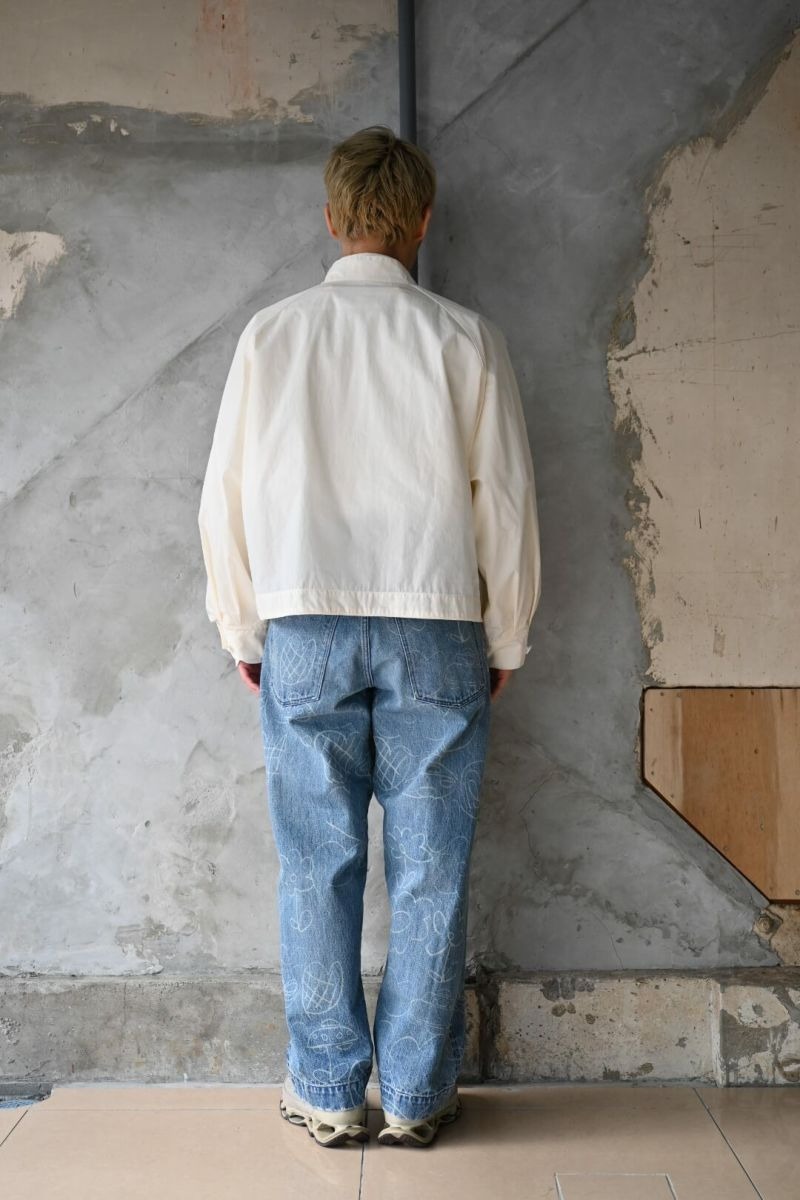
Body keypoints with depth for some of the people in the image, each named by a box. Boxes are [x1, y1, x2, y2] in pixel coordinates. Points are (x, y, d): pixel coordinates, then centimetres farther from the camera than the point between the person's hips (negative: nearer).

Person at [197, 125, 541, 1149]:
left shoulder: (271, 332, 5)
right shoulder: (464, 338, 2)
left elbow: (227, 494, 5)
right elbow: (505, 499, 2)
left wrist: (242, 630, 14)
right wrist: (506, 639, 11)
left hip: (304, 624, 1)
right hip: (435, 623, -1)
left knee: (318, 862, 8)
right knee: (429, 866, 6)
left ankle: (327, 1092, 16)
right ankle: (417, 1095, 16)